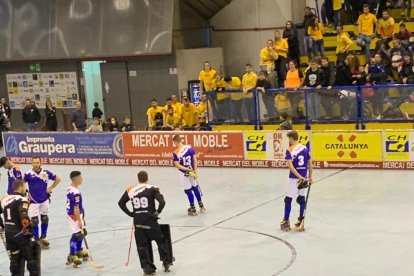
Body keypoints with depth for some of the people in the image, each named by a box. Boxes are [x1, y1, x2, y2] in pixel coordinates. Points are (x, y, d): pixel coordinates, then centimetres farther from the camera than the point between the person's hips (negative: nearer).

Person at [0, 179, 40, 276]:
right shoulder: (22, 200, -15)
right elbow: (24, 217, -29)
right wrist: (26, 228, -14)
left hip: (8, 234, 7)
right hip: (19, 234, -7)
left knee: (14, 257, 17)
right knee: (31, 256, 4)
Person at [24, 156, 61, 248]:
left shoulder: (46, 173, -5)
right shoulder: (28, 174, -10)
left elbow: (58, 179, 7)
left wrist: (50, 188, 2)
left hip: (44, 200, 3)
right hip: (33, 201, -2)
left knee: (45, 219, 12)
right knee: (34, 221, -1)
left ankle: (43, 238, 28)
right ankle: (37, 240, 11)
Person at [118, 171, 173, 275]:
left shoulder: (130, 190, 4)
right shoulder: (152, 189, -6)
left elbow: (121, 203, 9)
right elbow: (162, 202, -16)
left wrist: (131, 213, 12)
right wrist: (157, 213, -4)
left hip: (137, 221, 2)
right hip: (150, 220, -2)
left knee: (141, 245, 10)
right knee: (160, 241, 15)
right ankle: (167, 262, 22)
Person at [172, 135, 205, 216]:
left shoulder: (175, 153, -17)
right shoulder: (190, 148, -5)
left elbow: (177, 165, -20)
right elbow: (195, 160, -3)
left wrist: (187, 169, -17)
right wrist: (195, 171, -1)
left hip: (184, 174, -4)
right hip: (192, 172, 4)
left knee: (188, 191, 7)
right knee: (195, 188, 21)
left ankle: (193, 209, 14)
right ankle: (201, 205, 31)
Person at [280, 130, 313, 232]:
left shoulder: (289, 150, -10)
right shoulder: (305, 148, 4)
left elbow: (290, 165, -21)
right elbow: (310, 164, 7)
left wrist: (299, 177, -24)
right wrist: (310, 177, 16)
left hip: (294, 178, -5)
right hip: (304, 178, 5)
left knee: (288, 199, 5)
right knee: (302, 199, 14)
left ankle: (286, 222, 10)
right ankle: (301, 221, 18)